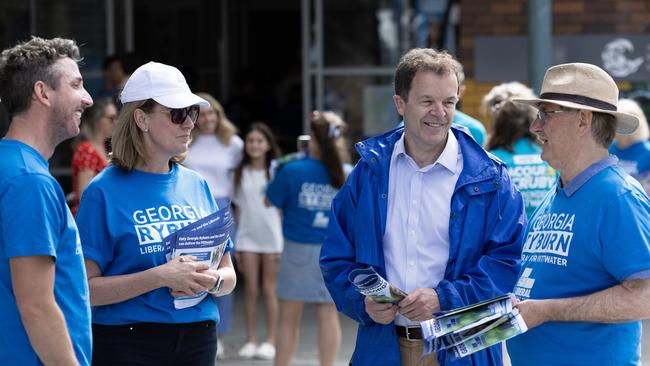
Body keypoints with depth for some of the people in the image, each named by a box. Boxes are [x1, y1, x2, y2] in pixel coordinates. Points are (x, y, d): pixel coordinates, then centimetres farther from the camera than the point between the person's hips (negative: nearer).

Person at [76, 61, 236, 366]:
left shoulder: (197, 186, 9)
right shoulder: (104, 191, -8)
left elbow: (228, 275, 13)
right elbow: (85, 288, -14)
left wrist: (212, 280, -9)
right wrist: (160, 277, -21)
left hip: (198, 340, 5)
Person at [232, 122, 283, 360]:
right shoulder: (241, 173, 8)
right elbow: (239, 209, 9)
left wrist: (282, 242, -5)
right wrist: (236, 244, 5)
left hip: (272, 238, -2)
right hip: (247, 237, 2)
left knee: (269, 289, 0)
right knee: (250, 289, 2)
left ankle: (270, 341, 4)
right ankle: (250, 341, 7)